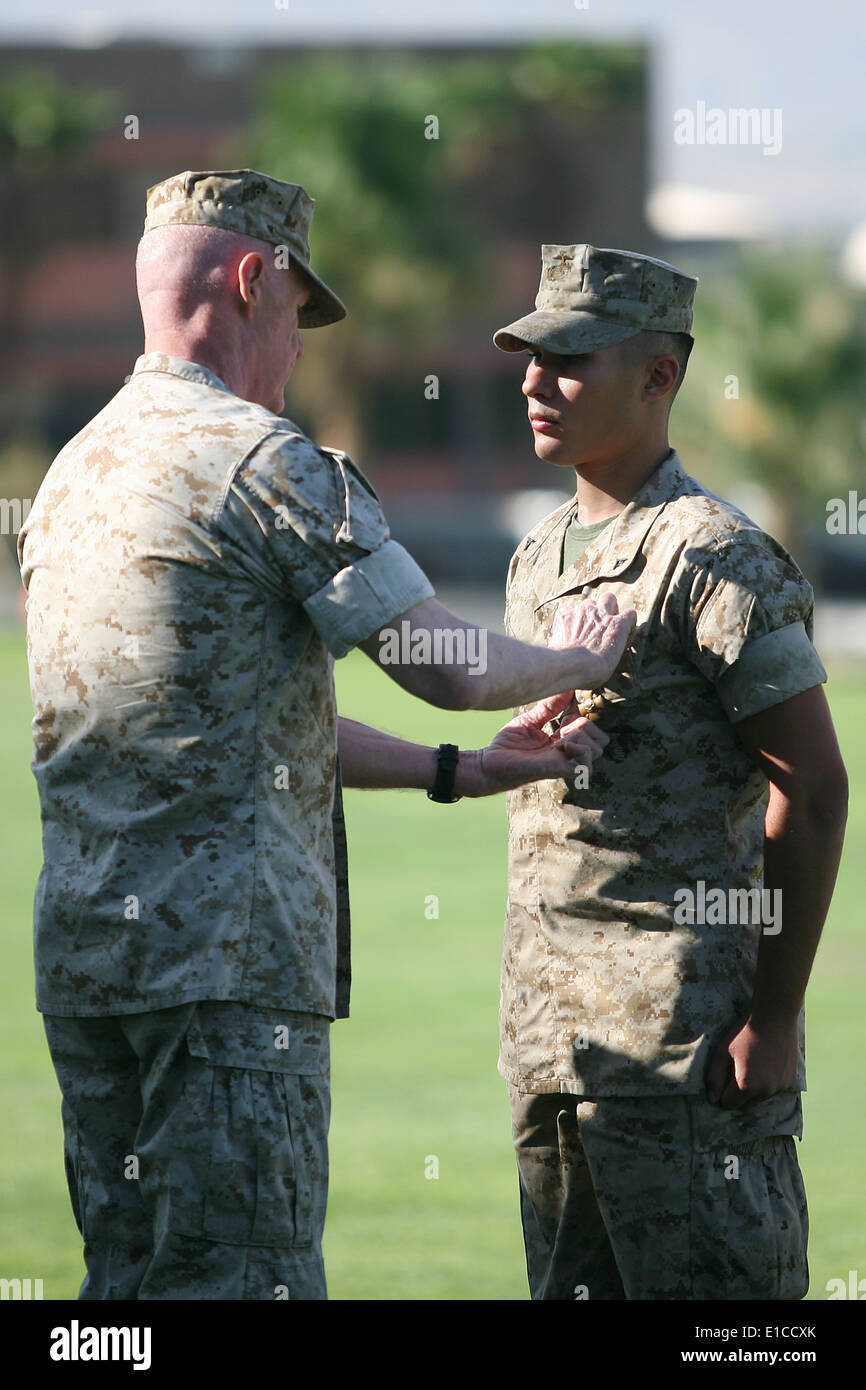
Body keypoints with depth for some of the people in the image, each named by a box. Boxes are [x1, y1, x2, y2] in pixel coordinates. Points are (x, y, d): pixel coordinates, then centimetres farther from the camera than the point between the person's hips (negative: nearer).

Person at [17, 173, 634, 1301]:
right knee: (244, 1278, -9)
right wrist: (583, 659, 10)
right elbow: (449, 669, -12)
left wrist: (459, 771, 24)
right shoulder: (265, 459, -9)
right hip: (229, 952, -9)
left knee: (133, 1276, 10)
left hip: (78, 951, 9)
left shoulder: (74, 472, 18)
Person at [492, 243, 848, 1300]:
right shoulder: (538, 558, 16)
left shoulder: (714, 559, -10)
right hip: (547, 1032, 9)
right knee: (573, 1290, 9)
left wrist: (774, 1021, -16)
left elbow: (812, 790, -13)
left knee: (707, 1290, -7)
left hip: (686, 1028, -9)